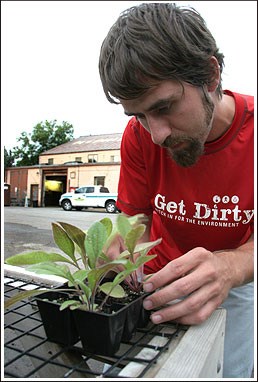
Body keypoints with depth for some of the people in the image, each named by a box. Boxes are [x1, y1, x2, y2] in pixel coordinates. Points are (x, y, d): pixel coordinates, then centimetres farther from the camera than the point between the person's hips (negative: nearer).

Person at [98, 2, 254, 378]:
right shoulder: (139, 136, -19)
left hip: (238, 284, 0)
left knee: (231, 371, 14)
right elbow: (137, 217, -13)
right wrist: (124, 251, -35)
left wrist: (230, 267, -41)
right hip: (165, 282, 1)